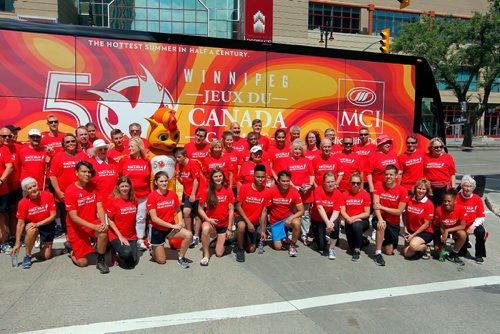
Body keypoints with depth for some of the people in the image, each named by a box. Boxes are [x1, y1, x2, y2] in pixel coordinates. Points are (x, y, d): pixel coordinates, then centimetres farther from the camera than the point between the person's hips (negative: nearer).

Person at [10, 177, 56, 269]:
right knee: (31, 230, -39)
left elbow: (53, 215, -15)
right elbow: (20, 224, -15)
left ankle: (44, 243, 34)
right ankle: (28, 256, -17)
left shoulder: (48, 195, -18)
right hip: (31, 225, 0)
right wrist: (17, 244, -16)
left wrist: (38, 224, -26)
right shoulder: (23, 203, -17)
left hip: (47, 225, 0)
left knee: (46, 256, -2)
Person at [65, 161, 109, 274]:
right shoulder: (70, 190, -15)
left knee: (103, 233, -32)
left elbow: (99, 207, -6)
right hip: (76, 227, -3)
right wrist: (94, 227, -27)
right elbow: (74, 217, -18)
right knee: (83, 262, -4)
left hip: (93, 223, 3)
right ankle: (73, 251, 31)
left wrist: (103, 222, -25)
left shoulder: (93, 186, -1)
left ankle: (100, 261, -10)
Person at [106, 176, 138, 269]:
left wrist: (135, 233, 5)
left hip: (131, 236, 4)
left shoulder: (134, 200, 1)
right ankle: (116, 251, 5)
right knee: (126, 253, -30)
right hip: (116, 235, -4)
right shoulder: (112, 200, -12)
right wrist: (120, 236, -14)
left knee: (133, 262, -4)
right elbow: (110, 220, -10)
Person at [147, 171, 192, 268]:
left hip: (171, 227, 3)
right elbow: (154, 218, -19)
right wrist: (172, 225, -21)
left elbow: (178, 211, 8)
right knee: (161, 260, 2)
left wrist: (180, 222, -12)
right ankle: (153, 251, 37)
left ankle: (181, 258, -1)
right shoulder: (152, 196, -16)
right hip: (157, 230, -3)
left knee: (189, 235, -25)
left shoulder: (173, 194, -5)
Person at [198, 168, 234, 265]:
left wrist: (229, 228, -5)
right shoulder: (207, 191, -8)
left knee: (219, 253, -2)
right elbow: (200, 208, -2)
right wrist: (207, 219, -19)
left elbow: (231, 210, -5)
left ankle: (219, 240, 33)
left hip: (224, 225, 1)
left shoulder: (228, 190, -7)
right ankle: (206, 255, -17)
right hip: (210, 223, -1)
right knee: (205, 229, -38)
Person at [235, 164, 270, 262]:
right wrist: (248, 222, -20)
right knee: (241, 226, -40)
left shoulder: (266, 192, -8)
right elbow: (238, 206, -12)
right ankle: (240, 249, -15)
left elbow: (264, 211, -2)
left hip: (254, 222, 3)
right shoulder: (244, 187, -16)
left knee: (251, 249, 2)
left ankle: (242, 240, 35)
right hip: (241, 217, -3)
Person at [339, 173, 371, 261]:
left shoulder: (365, 194, -6)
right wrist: (349, 219, -22)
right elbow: (342, 211, -5)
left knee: (357, 225, -38)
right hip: (349, 222, 2)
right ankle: (363, 240, 35)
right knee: (352, 247, -2)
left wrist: (354, 218, -18)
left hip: (362, 220, -2)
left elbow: (367, 213, -8)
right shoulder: (344, 194, -2)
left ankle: (357, 250, -18)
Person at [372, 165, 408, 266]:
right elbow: (375, 205, -16)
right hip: (380, 217, -1)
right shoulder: (379, 185, -10)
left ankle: (386, 241, 41)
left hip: (394, 222, 1)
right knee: (381, 226, -39)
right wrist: (380, 219, -31)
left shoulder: (402, 191, -12)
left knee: (389, 252, 5)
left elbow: (399, 211, -13)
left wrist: (382, 207, -21)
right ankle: (378, 253, -24)